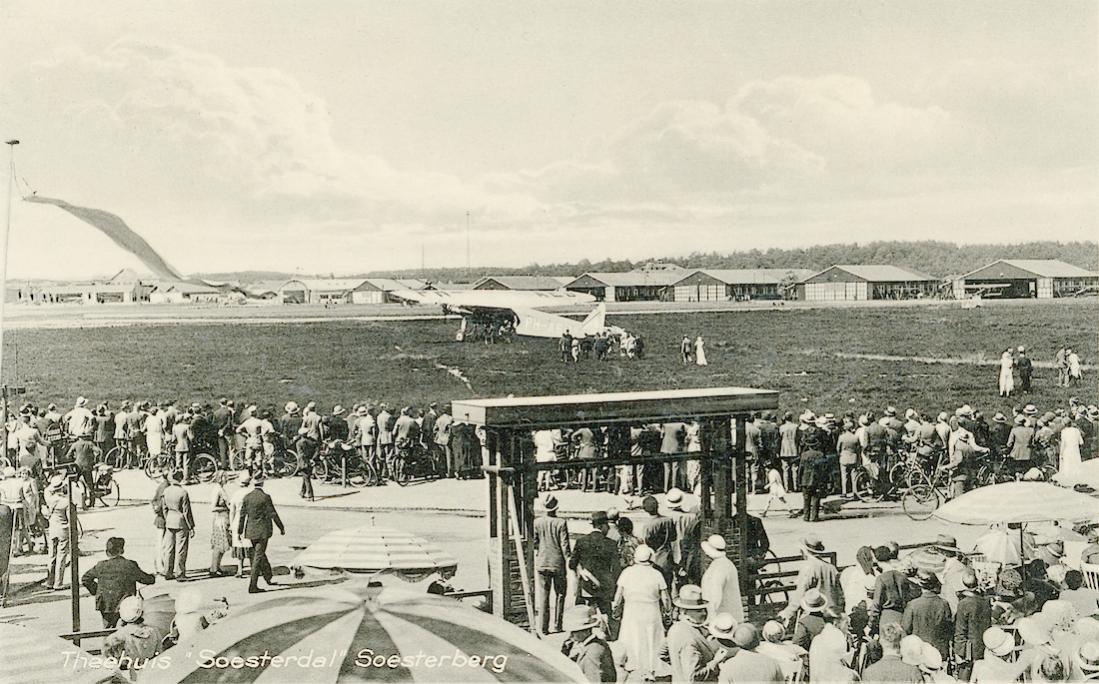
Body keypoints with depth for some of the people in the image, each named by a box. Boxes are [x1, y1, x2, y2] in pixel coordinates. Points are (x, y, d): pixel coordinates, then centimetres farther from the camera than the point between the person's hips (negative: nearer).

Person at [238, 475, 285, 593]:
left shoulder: (247, 497, -1)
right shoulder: (265, 497, -13)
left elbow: (242, 515, 3)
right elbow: (273, 514, -10)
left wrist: (240, 531, 11)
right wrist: (281, 528, 1)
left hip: (251, 530, 5)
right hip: (263, 530, -5)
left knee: (260, 554, 21)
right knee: (258, 557, -3)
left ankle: (269, 577, 33)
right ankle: (252, 586, -5)